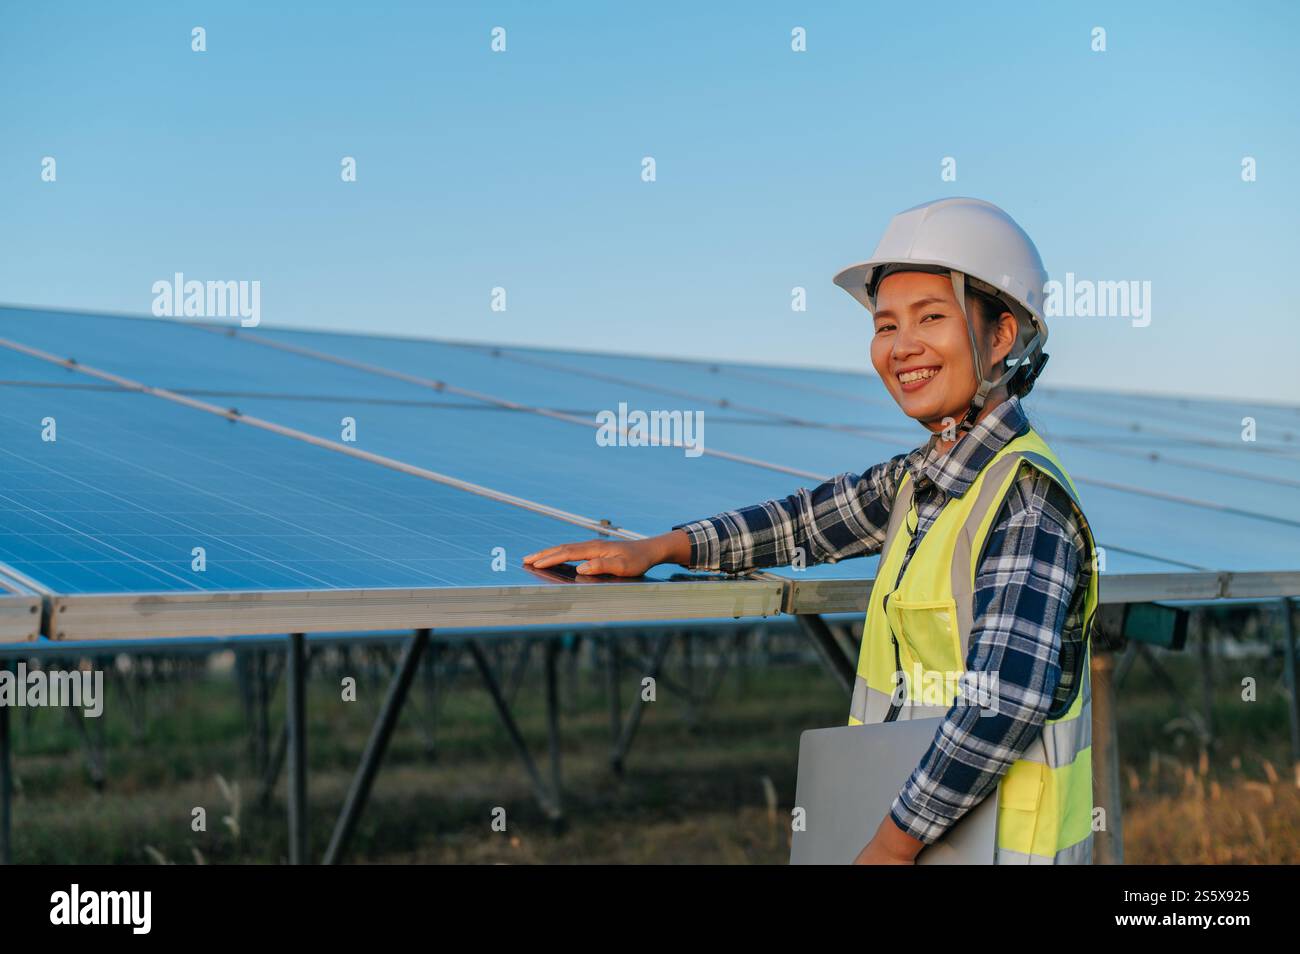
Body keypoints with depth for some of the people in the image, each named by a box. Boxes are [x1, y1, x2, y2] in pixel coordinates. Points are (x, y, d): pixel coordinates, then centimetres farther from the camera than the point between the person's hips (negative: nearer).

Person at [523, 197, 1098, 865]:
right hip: (922, 828, 7)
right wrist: (658, 549, 18)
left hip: (997, 843, -7)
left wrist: (893, 842, -21)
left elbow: (1007, 699, -27)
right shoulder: (922, 478, 6)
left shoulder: (1027, 499, -18)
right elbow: (822, 517, 22)